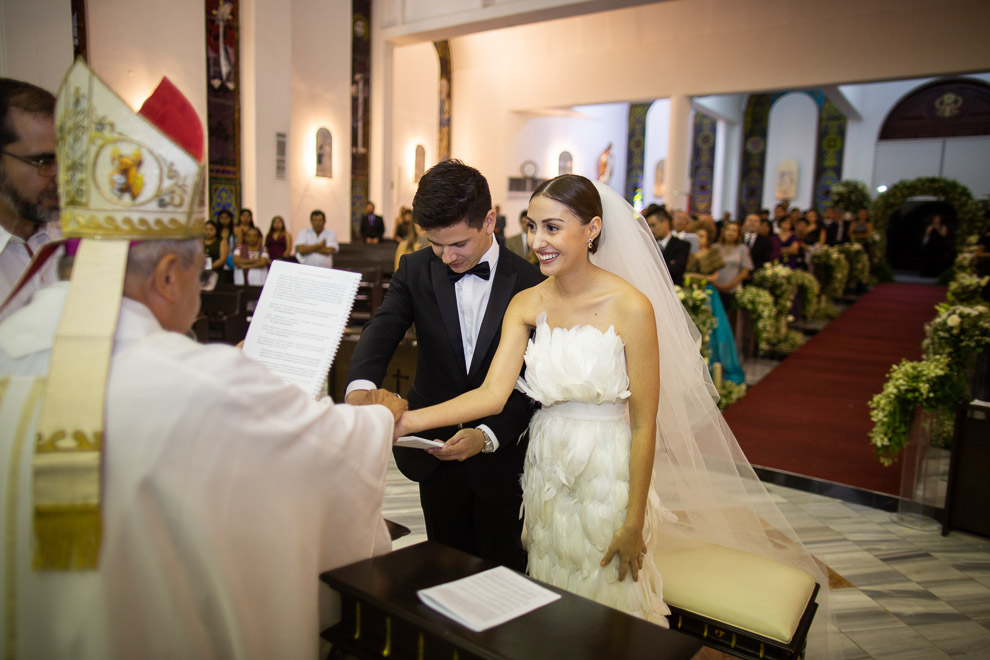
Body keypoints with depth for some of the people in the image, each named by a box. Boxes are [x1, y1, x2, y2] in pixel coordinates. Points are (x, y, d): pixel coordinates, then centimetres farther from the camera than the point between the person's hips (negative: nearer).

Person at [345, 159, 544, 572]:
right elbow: (382, 330, -16)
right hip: (436, 451, 2)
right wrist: (361, 386, -38)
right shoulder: (416, 270, -3)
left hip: (501, 456, -2)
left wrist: (489, 435, -24)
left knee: (502, 569, 16)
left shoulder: (530, 283, -11)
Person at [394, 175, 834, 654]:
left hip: (606, 473, -4)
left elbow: (644, 424, -15)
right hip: (547, 467, 4)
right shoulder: (526, 304, -5)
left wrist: (633, 523, -11)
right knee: (550, 603, 21)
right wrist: (409, 420, -28)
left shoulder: (631, 307, -18)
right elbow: (494, 392, -15)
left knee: (605, 600, 15)